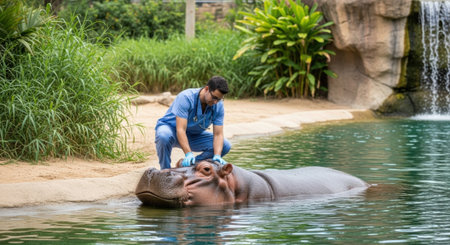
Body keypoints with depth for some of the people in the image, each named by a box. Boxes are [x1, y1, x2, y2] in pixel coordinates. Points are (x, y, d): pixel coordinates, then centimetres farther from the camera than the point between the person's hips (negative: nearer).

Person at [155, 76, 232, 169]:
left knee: (225, 146, -13)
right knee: (164, 136, -42)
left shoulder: (218, 106, -14)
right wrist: (188, 154, -46)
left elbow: (218, 134, -15)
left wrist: (217, 156, -34)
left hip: (193, 135, 5)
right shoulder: (186, 97, -31)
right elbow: (180, 129, -36)